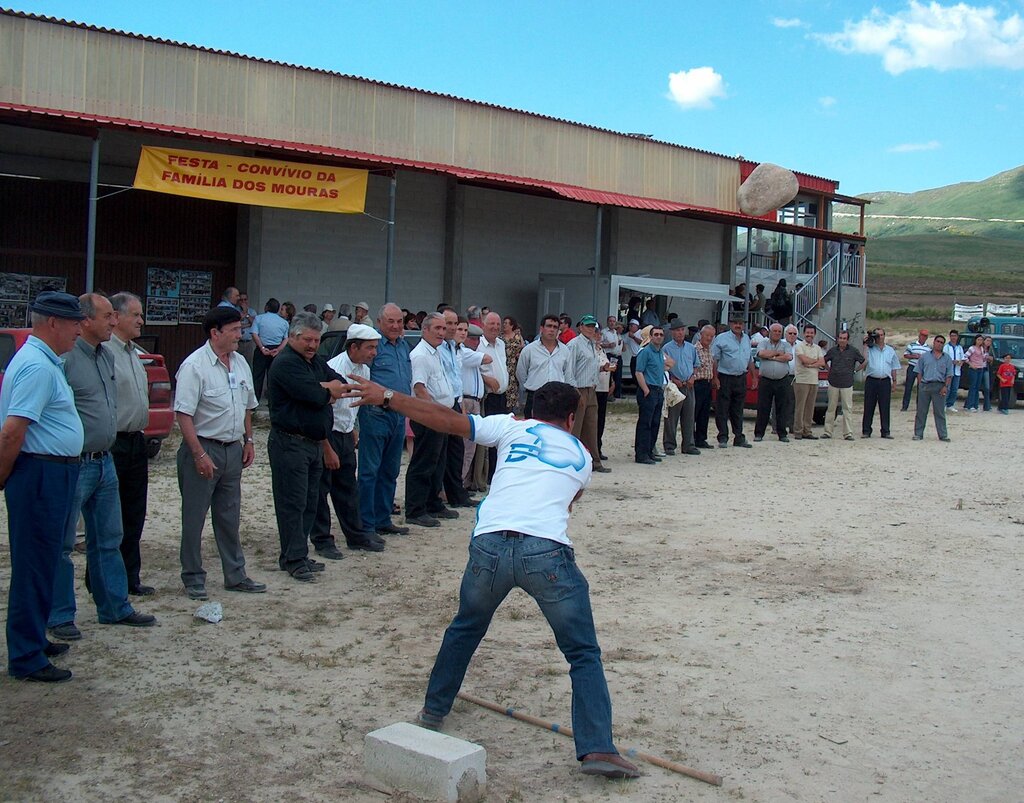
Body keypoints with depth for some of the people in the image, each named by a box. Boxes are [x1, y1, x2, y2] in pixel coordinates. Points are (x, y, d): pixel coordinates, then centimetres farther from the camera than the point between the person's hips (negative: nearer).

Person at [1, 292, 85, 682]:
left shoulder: (44, 361, 15)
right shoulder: (37, 365, -19)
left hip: (55, 475, 10)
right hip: (42, 475, -10)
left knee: (41, 563, 19)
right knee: (34, 566, -2)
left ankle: (33, 639, 32)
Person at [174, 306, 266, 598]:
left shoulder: (240, 363, 9)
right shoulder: (195, 365, -14)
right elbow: (183, 414, -18)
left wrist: (248, 441, 15)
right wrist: (200, 454, -21)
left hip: (233, 449, 7)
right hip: (203, 449, -7)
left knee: (230, 516, 14)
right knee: (194, 518, 3)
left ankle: (235, 575, 23)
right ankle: (193, 579, 13)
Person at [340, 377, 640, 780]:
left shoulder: (513, 427, 20)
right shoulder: (582, 455, 25)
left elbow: (446, 419, 14)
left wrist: (386, 396, 18)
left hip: (490, 545, 1)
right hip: (547, 552, -1)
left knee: (465, 628, 29)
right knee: (584, 654, 11)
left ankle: (433, 710, 41)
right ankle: (597, 749, -1)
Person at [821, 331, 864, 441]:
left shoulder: (853, 351, 0)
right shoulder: (832, 350, 6)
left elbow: (863, 362, 8)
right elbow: (823, 361, 20)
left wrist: (855, 370, 5)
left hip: (847, 384, -2)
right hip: (833, 383, 2)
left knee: (848, 409, -3)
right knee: (831, 408, 6)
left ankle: (848, 433, 0)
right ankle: (828, 431, 11)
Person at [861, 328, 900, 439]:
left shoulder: (890, 350, 14)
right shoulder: (870, 349, 6)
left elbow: (894, 367, 17)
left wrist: (894, 381, 11)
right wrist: (865, 345, -9)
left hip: (885, 381, 2)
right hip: (871, 381, -2)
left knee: (885, 408, 2)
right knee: (869, 407, 0)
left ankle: (885, 431, 7)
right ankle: (866, 431, 6)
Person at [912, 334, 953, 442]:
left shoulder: (947, 358, 10)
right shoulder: (925, 356, 9)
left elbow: (949, 374, 7)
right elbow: (919, 372, 8)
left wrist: (945, 386, -6)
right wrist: (920, 385, -3)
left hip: (939, 387, 0)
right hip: (925, 385, 0)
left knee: (939, 412, 3)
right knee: (921, 411, 3)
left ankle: (943, 435, 7)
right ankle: (918, 434, 10)